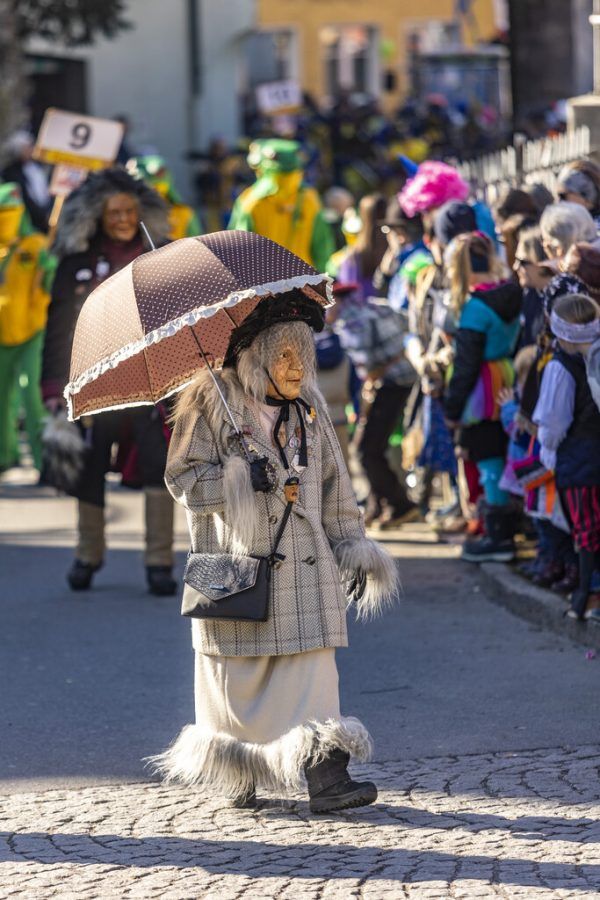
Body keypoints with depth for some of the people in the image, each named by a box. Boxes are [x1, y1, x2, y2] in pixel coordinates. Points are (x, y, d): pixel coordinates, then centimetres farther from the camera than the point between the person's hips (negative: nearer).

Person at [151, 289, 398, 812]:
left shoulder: (308, 408, 11)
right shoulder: (211, 401, -4)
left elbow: (333, 483, 17)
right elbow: (184, 476, -7)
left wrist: (352, 548, 13)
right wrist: (244, 479, -20)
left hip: (302, 560, 4)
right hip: (236, 559, -3)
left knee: (312, 663, -6)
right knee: (237, 671, 3)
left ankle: (326, 777, -12)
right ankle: (236, 773, 20)